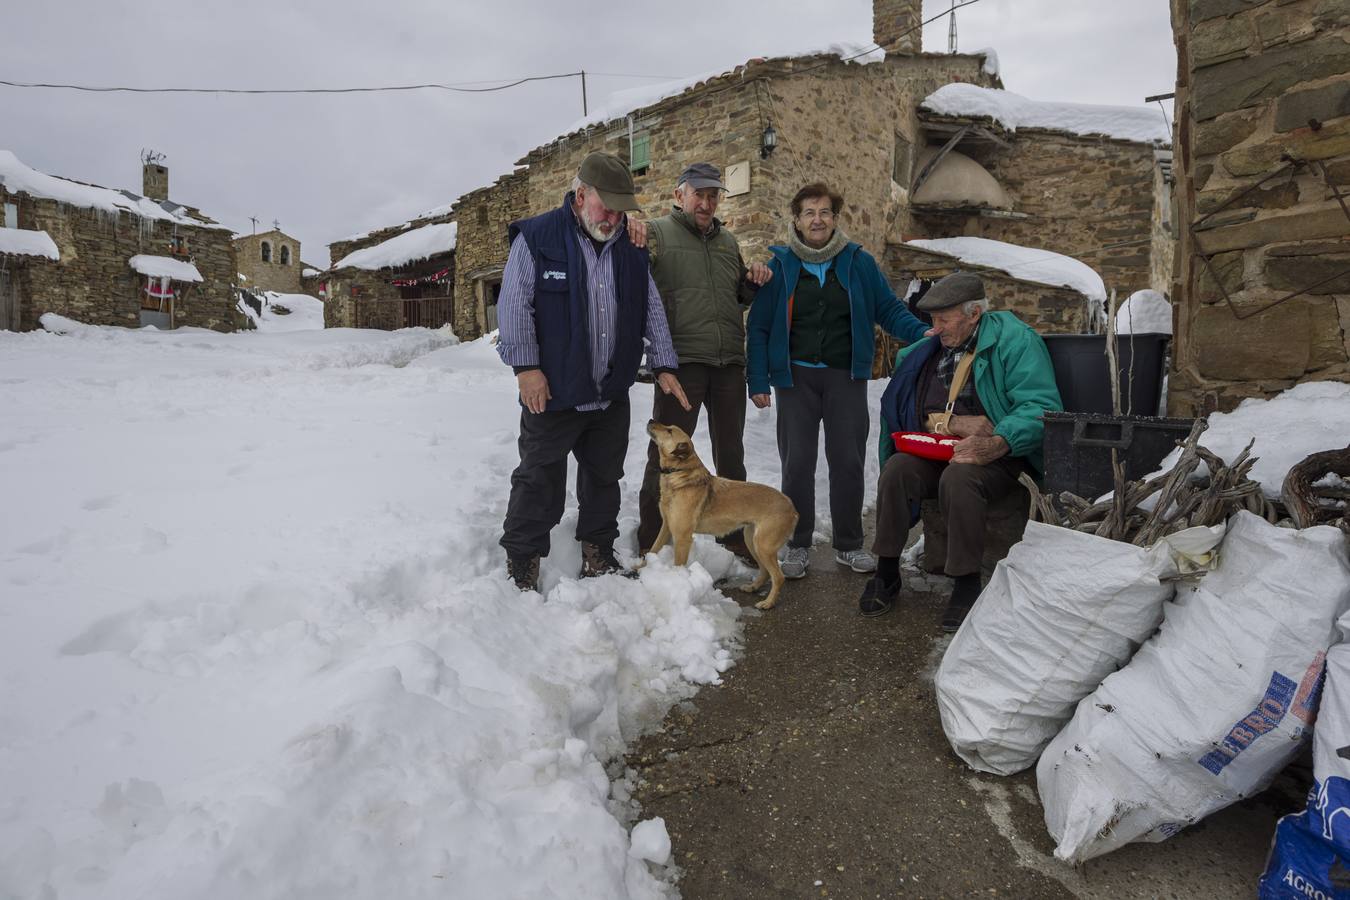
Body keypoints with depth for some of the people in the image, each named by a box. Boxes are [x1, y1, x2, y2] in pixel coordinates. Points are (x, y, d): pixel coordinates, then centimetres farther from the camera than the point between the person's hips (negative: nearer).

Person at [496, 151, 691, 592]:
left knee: (604, 478, 15)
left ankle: (598, 555, 31)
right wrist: (526, 366, -15)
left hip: (612, 394, 5)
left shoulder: (631, 247, 9)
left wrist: (664, 365, 5)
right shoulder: (537, 237, -6)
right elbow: (514, 305, -9)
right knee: (539, 482, 3)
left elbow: (652, 309, 12)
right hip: (552, 393, -5)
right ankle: (521, 565, 18)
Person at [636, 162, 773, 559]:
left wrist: (753, 281, 7)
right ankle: (650, 543, 15)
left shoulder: (728, 241, 18)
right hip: (681, 362, -6)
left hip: (729, 363, 6)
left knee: (731, 454, 15)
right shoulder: (657, 232, -1)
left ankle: (735, 533, 31)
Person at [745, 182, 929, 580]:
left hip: (846, 376, 1)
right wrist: (758, 380, -5)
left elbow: (889, 309, 5)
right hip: (796, 377, -1)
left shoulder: (859, 262, 5)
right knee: (797, 463, 3)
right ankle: (797, 545, 16)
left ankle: (849, 544, 19)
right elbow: (758, 327, 2)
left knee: (848, 461, 5)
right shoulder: (779, 264, 2)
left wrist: (923, 333, -13)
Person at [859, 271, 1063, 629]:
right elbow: (922, 415, 11)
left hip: (996, 458, -5)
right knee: (896, 469, -25)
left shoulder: (1015, 340, -4)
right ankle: (887, 573, -12)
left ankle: (967, 584, -21)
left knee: (958, 476, -36)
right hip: (934, 454, 5)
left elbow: (1041, 407, -16)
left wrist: (996, 443, -31)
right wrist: (953, 424, -8)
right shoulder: (926, 351, 15)